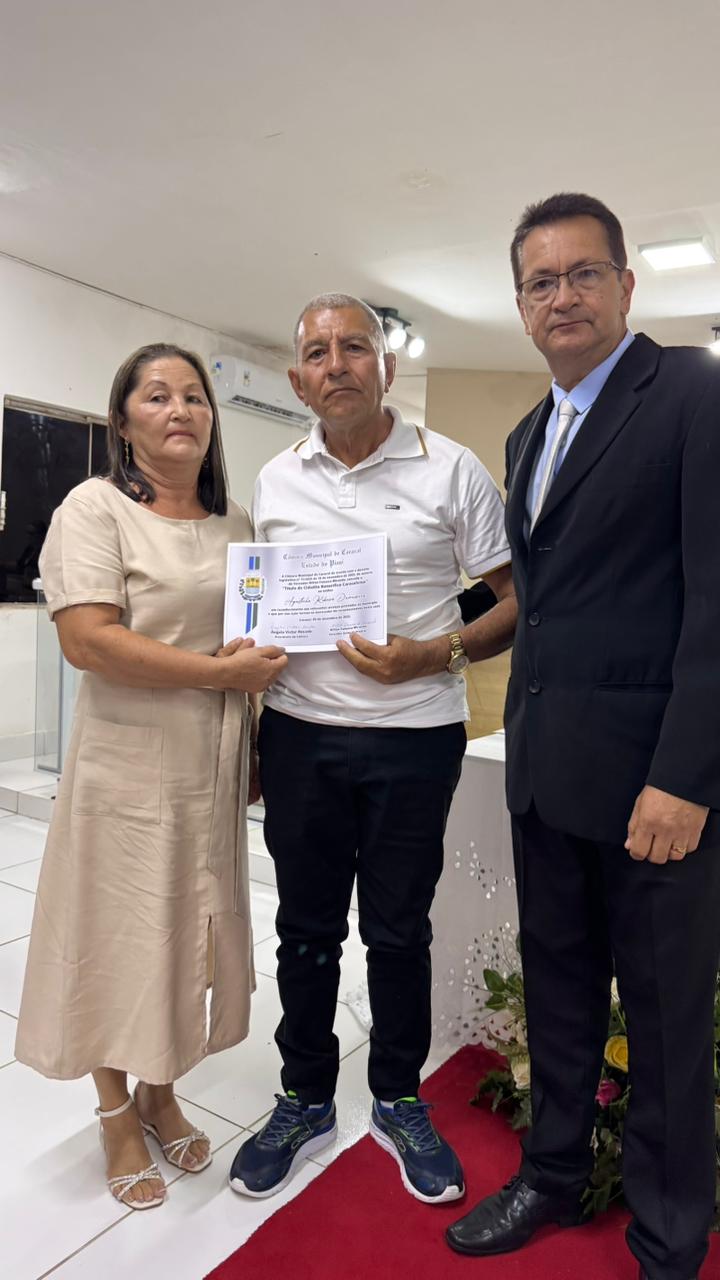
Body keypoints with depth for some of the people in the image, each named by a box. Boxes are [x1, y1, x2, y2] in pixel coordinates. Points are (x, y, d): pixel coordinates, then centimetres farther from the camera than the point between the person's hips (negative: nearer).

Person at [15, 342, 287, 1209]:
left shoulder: (233, 519, 10)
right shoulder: (96, 508, -8)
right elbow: (87, 640, -20)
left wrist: (253, 746, 8)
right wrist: (219, 671, -20)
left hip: (214, 770, 6)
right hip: (129, 769, -5)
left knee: (188, 933, 16)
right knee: (120, 936, 9)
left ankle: (159, 1092, 39)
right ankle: (117, 1115, 33)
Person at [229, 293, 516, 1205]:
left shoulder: (450, 471, -4)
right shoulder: (274, 482, 6)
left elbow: (520, 599, -2)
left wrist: (437, 654, -19)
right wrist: (250, 738, 10)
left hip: (413, 739, -2)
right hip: (299, 736, 3)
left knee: (398, 930, 12)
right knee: (305, 925, 14)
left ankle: (398, 1102, 35)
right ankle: (305, 1099, 36)